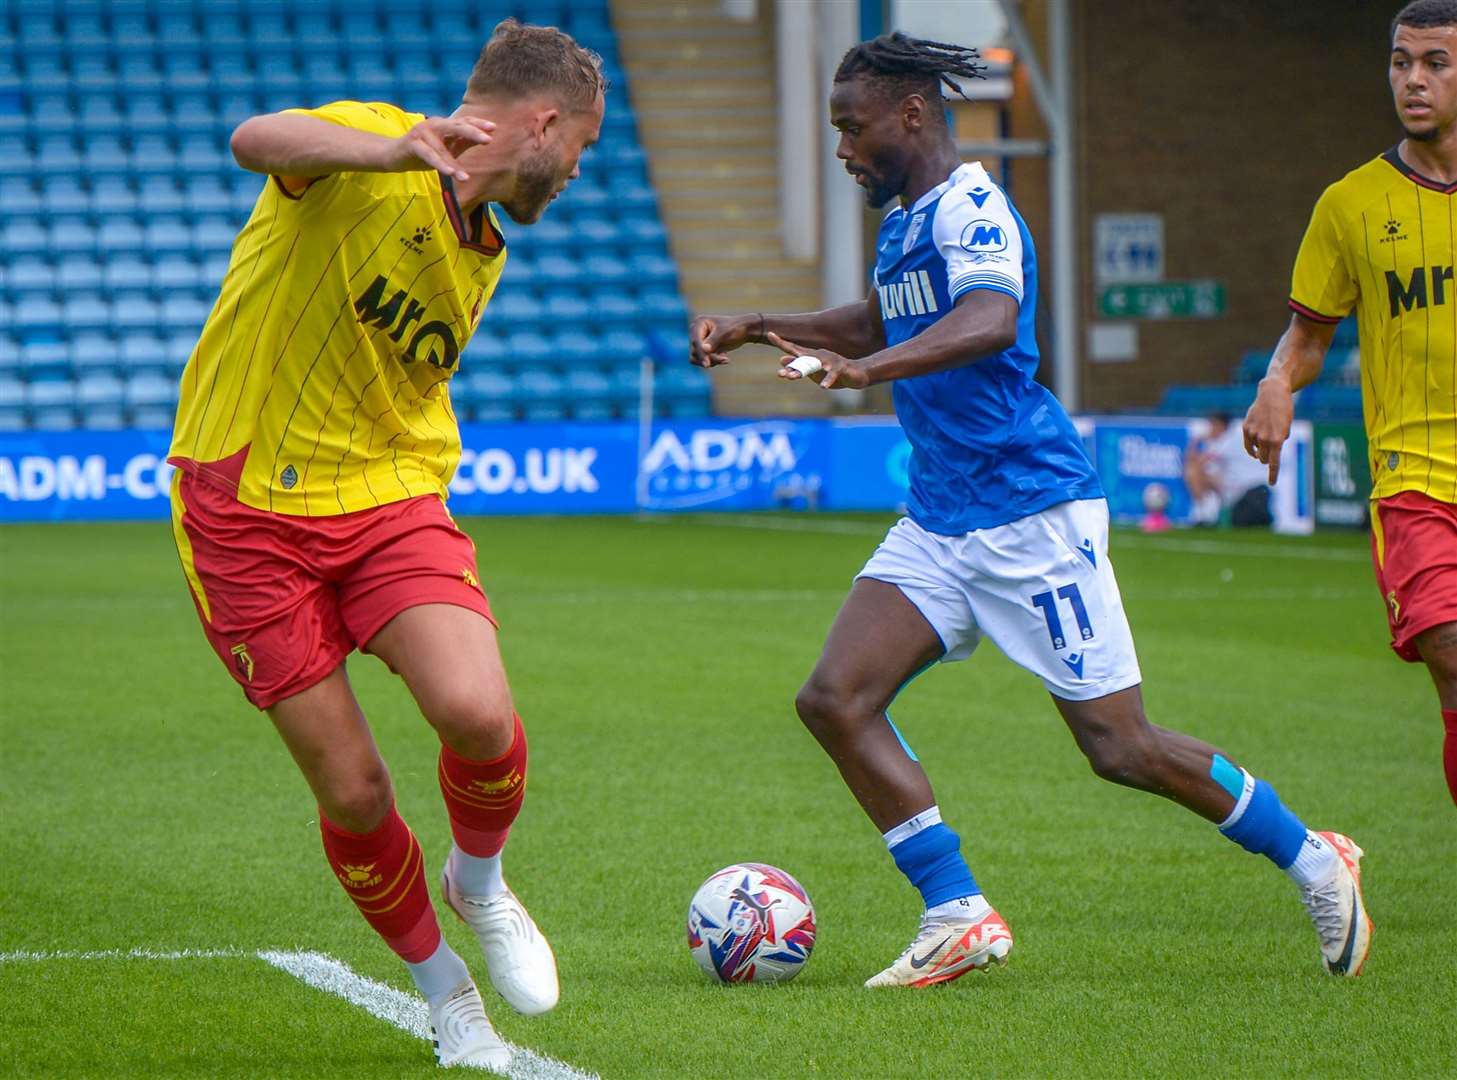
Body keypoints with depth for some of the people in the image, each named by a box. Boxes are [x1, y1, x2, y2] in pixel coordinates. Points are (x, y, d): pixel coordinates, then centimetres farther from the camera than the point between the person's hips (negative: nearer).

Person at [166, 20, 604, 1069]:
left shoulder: (483, 254, 12)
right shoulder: (371, 150, -12)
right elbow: (258, 140, -36)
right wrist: (393, 148, -53)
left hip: (387, 496, 5)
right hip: (246, 508, -5)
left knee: (478, 714, -21)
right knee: (352, 788, -5)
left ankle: (479, 881, 11)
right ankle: (443, 987, 20)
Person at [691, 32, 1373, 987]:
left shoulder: (971, 211, -16)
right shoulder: (907, 219, 13)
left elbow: (991, 321, -37)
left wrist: (864, 369, -51)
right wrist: (755, 327, 24)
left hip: (1031, 513, -9)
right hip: (938, 526, 9)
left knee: (1120, 747, -4)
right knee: (836, 700, -7)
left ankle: (1316, 862, 16)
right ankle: (960, 919, -4)